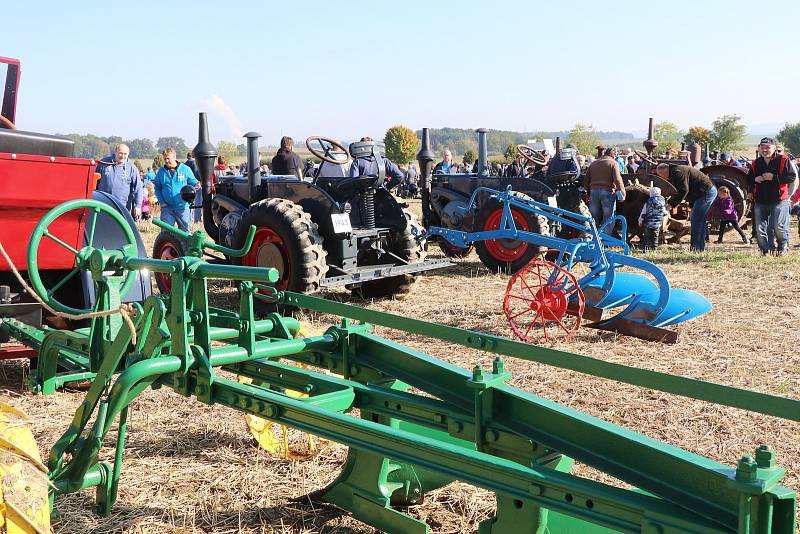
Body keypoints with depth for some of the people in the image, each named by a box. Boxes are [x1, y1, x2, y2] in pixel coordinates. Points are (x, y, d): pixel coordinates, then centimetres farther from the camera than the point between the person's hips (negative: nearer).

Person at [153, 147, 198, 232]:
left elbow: (192, 181, 7)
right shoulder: (161, 171, 4)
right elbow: (157, 188, 10)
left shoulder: (185, 169, -1)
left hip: (182, 208, -1)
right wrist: (161, 202, -2)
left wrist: (196, 185, -18)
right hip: (167, 208, 1)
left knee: (184, 231, 7)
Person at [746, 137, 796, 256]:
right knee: (760, 228, 1)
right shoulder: (756, 163, 13)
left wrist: (774, 177, -16)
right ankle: (767, 248, 16)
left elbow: (792, 177, -9)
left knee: (779, 226, -11)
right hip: (760, 201, 5)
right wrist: (755, 179, -2)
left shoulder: (783, 160, -2)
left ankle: (783, 247, 14)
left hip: (779, 200, -5)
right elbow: (749, 179, 21)